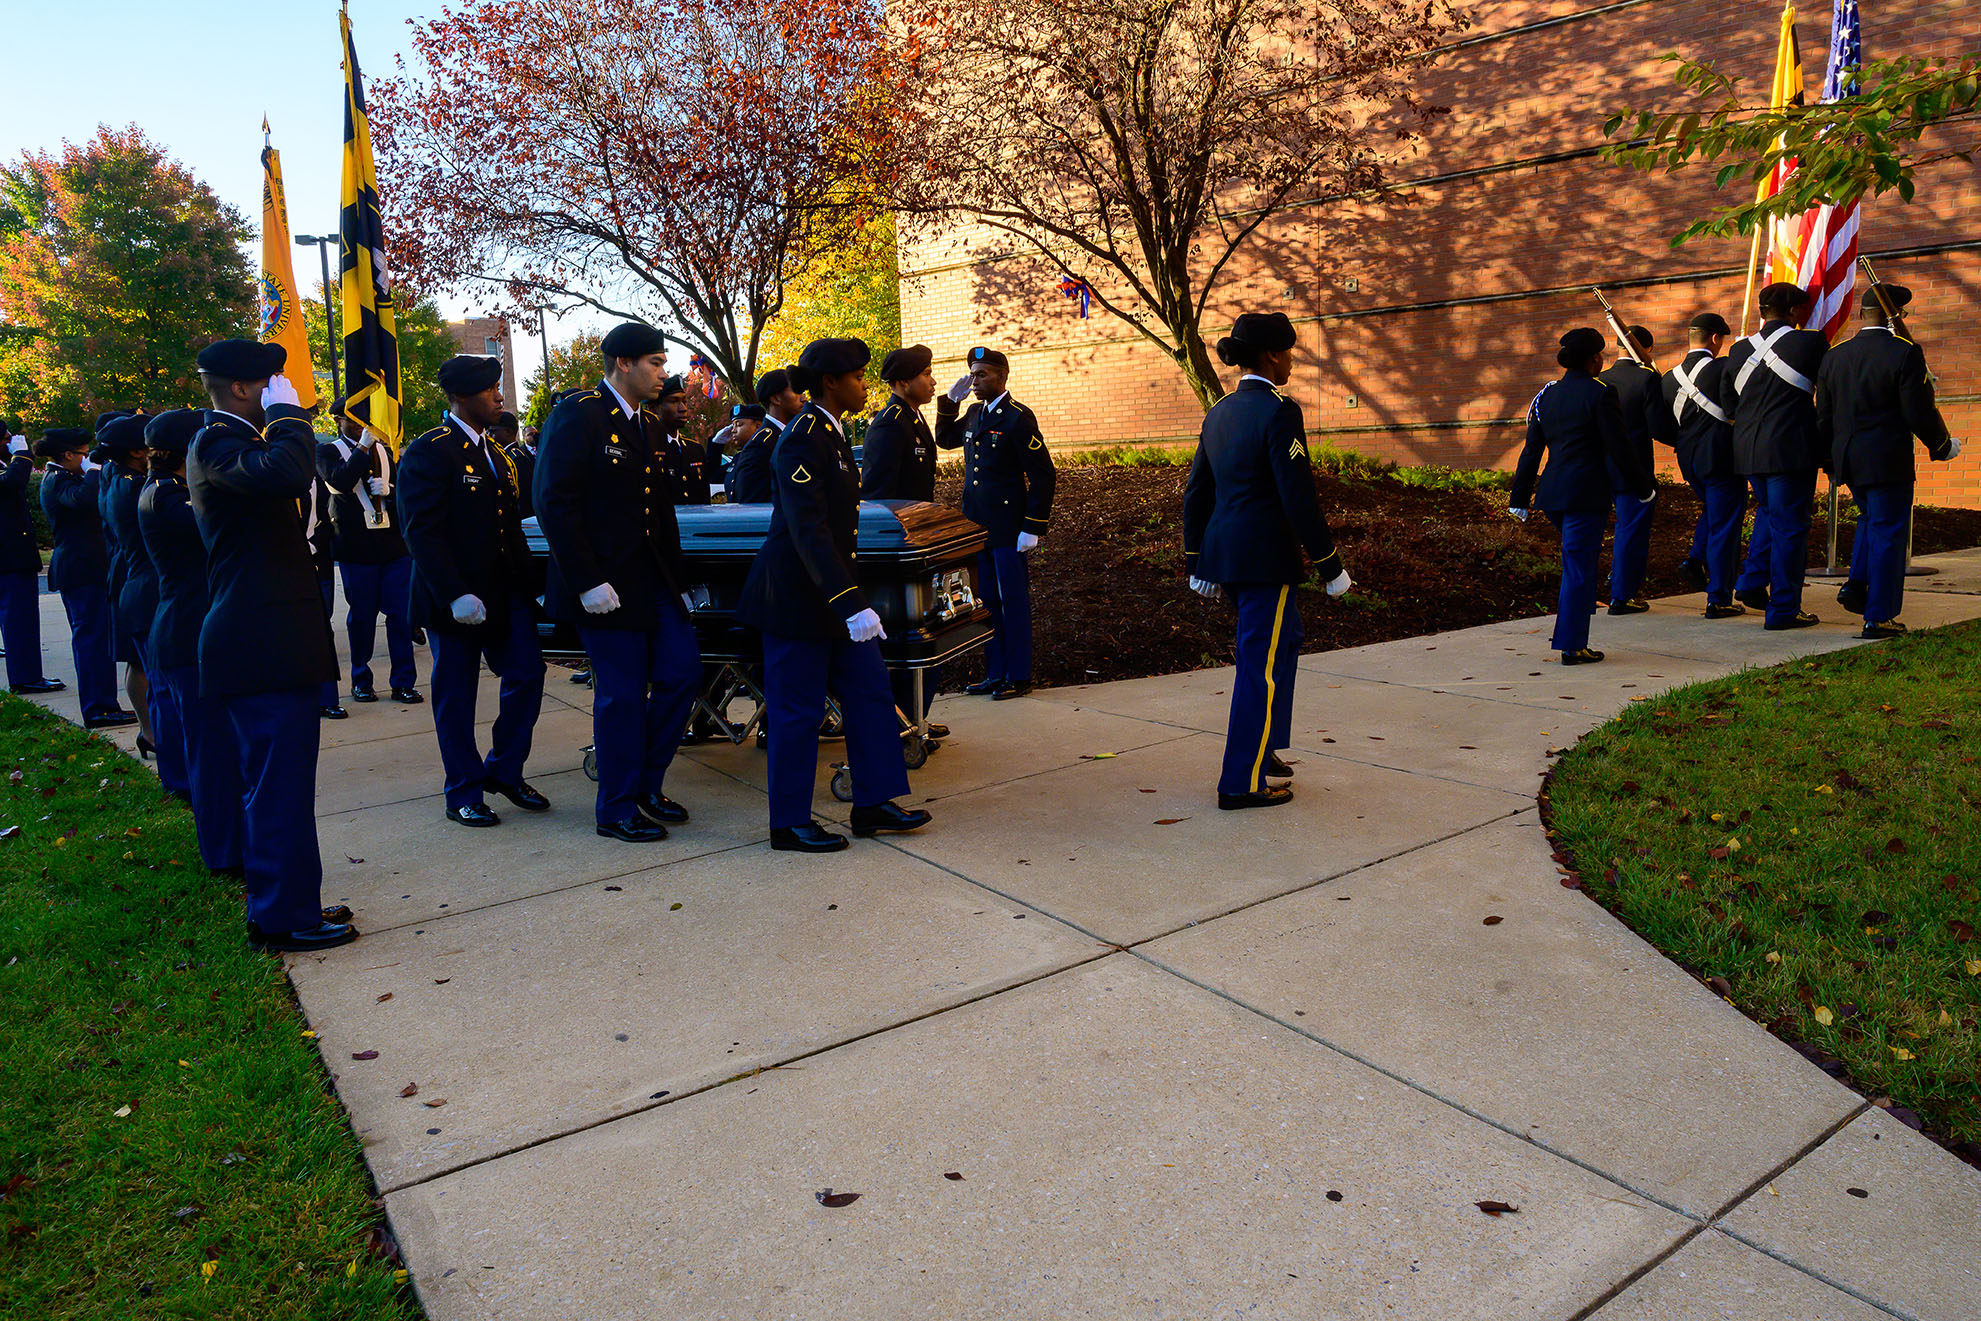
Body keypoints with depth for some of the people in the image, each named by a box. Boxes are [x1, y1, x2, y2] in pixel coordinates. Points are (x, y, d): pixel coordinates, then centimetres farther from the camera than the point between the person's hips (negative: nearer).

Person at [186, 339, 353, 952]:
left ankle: (276, 906, 29)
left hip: (267, 642, 11)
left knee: (271, 783, 18)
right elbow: (285, 471, -33)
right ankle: (285, 918, 4)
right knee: (280, 785, -5)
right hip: (265, 647, -11)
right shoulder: (218, 443, -12)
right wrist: (287, 412, -20)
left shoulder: (227, 441, 19)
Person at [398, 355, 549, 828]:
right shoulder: (428, 453, -10)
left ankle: (504, 770, 21)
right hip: (457, 600, -7)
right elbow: (421, 532, -17)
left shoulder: (496, 453, 15)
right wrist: (455, 595, -24)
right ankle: (464, 793, 17)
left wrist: (529, 582, 11)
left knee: (527, 675, 2)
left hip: (507, 592, 7)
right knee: (455, 696, 5)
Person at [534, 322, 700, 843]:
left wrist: (678, 581, 16)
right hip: (606, 583, -8)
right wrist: (588, 582, -20)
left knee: (682, 672, 5)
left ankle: (645, 785, 23)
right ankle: (618, 810, 14)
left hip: (654, 579, 8)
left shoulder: (649, 423, 15)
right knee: (622, 693, -1)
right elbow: (555, 504, -16)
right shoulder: (578, 415, -10)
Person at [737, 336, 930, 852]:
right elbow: (808, 530, -26)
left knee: (870, 690, 10)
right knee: (798, 709, 0)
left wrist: (852, 598, 27)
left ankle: (873, 803, 21)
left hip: (830, 588, 10)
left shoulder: (830, 434, 13)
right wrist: (850, 603, -31)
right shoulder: (802, 439, -18)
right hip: (796, 593, -10)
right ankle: (790, 824, 12)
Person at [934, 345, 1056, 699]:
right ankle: (994, 672, 23)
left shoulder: (1018, 418, -11)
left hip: (1008, 530, -7)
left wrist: (1032, 528, -16)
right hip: (977, 525, 7)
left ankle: (1019, 677, 10)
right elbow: (945, 439, 28)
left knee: (1013, 603, 1)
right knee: (987, 602, 13)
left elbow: (1043, 474, -13)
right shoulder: (974, 414, 11)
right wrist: (950, 402, 11)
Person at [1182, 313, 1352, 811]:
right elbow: (1299, 499, -18)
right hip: (1266, 556, -8)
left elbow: (1195, 493, 13)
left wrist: (1197, 564, 20)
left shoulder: (1219, 412, 10)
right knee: (1263, 663, 1)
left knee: (1283, 641, 25)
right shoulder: (1279, 412, -15)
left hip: (1223, 551, 9)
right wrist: (1330, 566, -10)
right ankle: (1242, 783, 9)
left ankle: (1260, 748, 34)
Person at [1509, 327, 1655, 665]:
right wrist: (1644, 488, 2)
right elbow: (1620, 448, -9)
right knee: (1579, 567, -2)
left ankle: (1571, 639, 22)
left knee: (1580, 558, 21)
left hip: (1552, 493, 6)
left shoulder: (1546, 395, 11)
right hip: (1586, 493, -6)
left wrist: (1520, 498, 16)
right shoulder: (1600, 393, -8)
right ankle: (1571, 647, 2)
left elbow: (1531, 450, 12)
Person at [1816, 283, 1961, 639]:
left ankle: (1856, 584, 13)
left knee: (1870, 519, 26)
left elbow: (1824, 416, 10)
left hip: (1847, 460, 6)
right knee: (1887, 532, 2)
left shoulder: (1833, 356, 5)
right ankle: (1878, 617, 4)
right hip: (1888, 459, -6)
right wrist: (1943, 446, 6)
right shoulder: (1904, 353, -12)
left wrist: (1831, 459, 22)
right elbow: (1920, 413, -11)